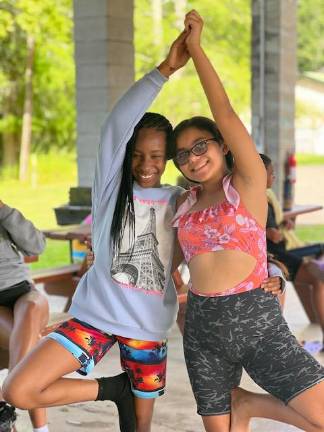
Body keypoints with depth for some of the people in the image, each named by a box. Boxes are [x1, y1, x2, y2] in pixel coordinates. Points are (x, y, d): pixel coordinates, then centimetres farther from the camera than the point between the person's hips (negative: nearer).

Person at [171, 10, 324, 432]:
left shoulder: (248, 183, -2)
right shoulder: (185, 203, 11)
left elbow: (225, 113, -11)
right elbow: (169, 253, 30)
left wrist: (196, 48, -7)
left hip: (257, 320, -4)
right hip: (203, 325, 4)